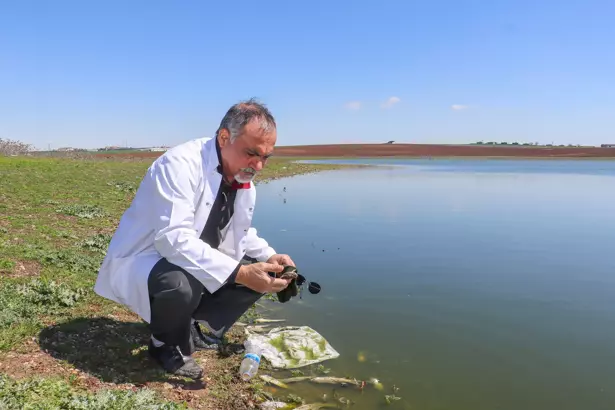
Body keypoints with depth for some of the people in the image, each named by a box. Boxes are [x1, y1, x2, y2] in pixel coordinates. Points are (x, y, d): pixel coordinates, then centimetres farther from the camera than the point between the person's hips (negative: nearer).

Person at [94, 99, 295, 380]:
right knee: (181, 282, -38)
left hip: (197, 263, 8)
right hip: (139, 263, -7)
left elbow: (241, 235, 11)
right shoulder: (180, 164, -28)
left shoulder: (245, 182, -2)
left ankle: (191, 325, 11)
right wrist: (239, 273, -41)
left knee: (260, 273, -2)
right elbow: (174, 239, -37)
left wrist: (269, 257, -9)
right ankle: (166, 346, -4)